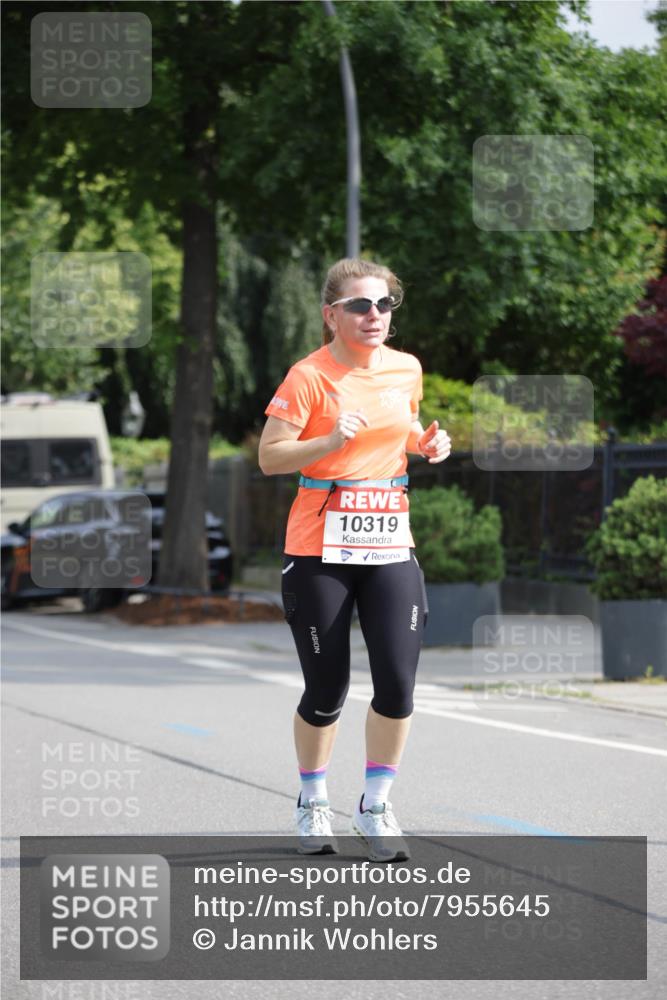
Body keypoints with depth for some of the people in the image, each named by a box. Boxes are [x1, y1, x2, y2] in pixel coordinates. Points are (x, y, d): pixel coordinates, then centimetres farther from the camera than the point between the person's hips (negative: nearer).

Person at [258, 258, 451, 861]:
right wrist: (331, 440, -25)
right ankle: (313, 805, 25)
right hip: (320, 551, -4)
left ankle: (375, 808, 11)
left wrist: (427, 445, 4)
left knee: (398, 684, -7)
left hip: (390, 546, 4)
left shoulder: (407, 370, 6)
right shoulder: (309, 376, -9)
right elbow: (269, 458, -11)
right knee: (327, 692, 2)